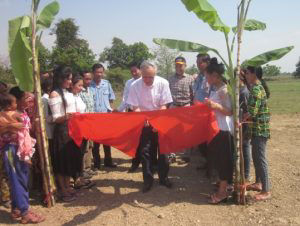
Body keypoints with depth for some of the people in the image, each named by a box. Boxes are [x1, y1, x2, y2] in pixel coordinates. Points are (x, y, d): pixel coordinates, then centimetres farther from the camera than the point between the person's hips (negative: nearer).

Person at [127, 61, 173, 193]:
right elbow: (135, 107, -12)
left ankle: (163, 177, 25)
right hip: (144, 123, 0)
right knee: (145, 151, 3)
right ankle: (148, 180, 18)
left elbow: (163, 105, -12)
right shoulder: (135, 86, -14)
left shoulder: (163, 83, -15)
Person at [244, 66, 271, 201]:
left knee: (260, 159, -4)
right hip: (258, 129, 10)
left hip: (259, 129, -10)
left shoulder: (256, 89, -19)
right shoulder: (259, 87, 12)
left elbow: (251, 113, -24)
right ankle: (258, 183, 31)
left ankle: (266, 191, 5)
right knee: (256, 157, 18)